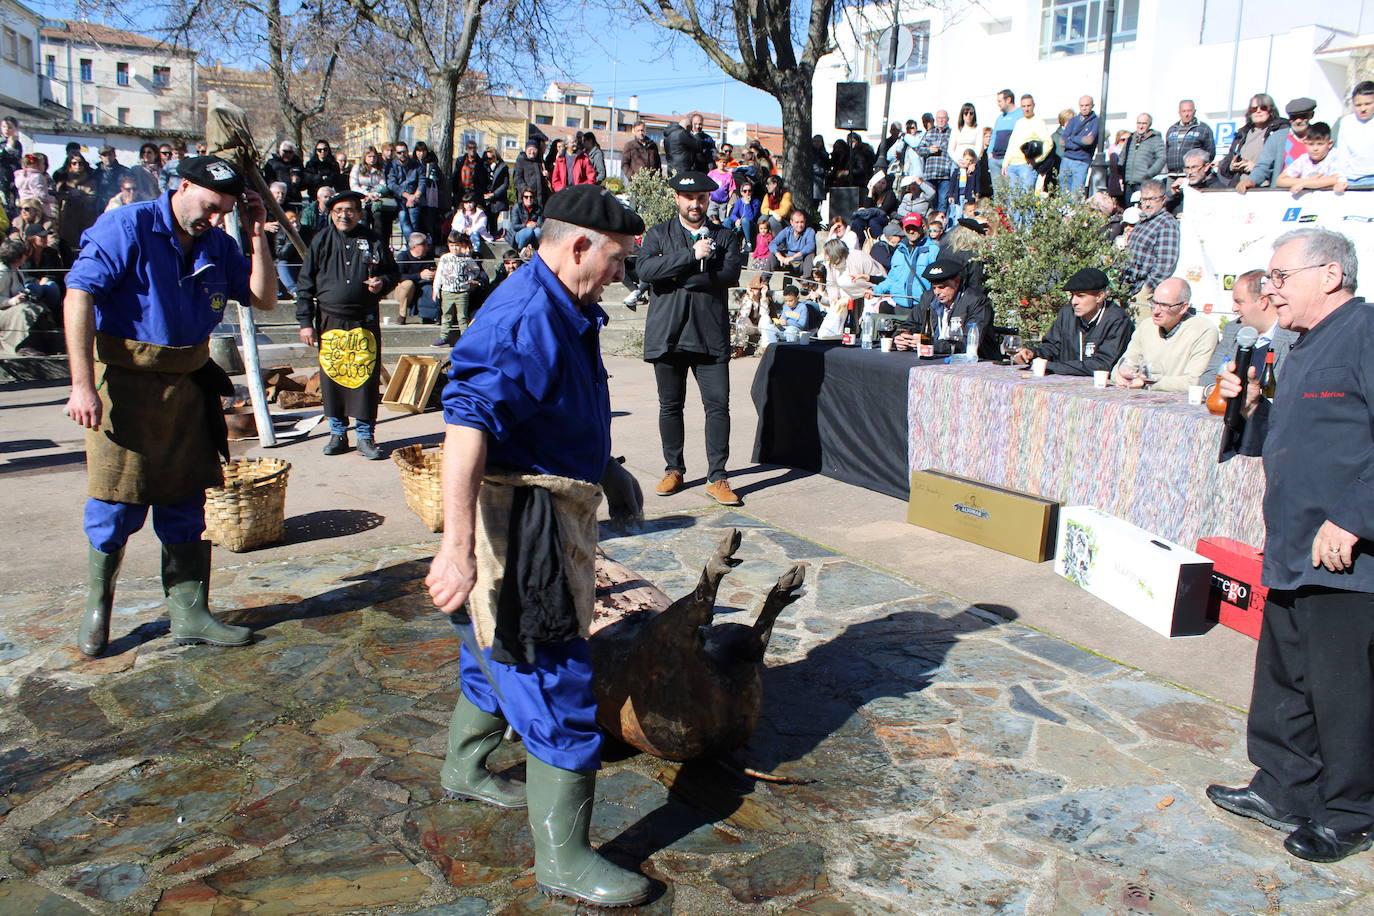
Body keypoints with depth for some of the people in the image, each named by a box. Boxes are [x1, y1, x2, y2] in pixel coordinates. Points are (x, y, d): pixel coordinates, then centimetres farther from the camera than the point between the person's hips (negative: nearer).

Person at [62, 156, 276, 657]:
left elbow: (264, 298, 10)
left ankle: (189, 614, 18)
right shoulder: (127, 227, -8)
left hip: (188, 385, 5)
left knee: (186, 507, 9)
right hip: (127, 383, -5)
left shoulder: (217, 244, 9)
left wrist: (257, 237, -1)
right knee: (117, 504, -1)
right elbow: (78, 297, -14)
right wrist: (82, 385, -20)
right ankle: (96, 606, 23)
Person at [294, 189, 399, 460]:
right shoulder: (321, 241, 6)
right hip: (329, 322, 1)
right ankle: (337, 432, 18)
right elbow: (305, 284, 6)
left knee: (366, 377, -2)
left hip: (365, 323, -1)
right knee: (331, 377, 5)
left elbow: (393, 273, 18)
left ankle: (365, 436, 7)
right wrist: (305, 322, 0)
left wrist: (382, 282, -6)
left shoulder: (373, 242, 6)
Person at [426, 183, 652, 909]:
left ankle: (464, 770, 50)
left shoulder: (561, 312, 11)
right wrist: (458, 548, -42)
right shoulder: (526, 319, -24)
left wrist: (602, 468, 36)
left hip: (545, 517, 11)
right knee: (555, 684, -3)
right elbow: (466, 422, -35)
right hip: (519, 523, -11)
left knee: (501, 654, 27)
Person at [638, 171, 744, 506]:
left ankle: (717, 477, 2)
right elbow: (644, 270, -10)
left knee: (718, 405, -6)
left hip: (711, 335, 0)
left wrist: (677, 275, -9)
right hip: (667, 335, 1)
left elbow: (730, 274, -8)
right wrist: (691, 256, -16)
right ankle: (673, 470, 23)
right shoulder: (658, 234, 10)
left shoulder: (726, 236, 11)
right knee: (670, 405, 9)